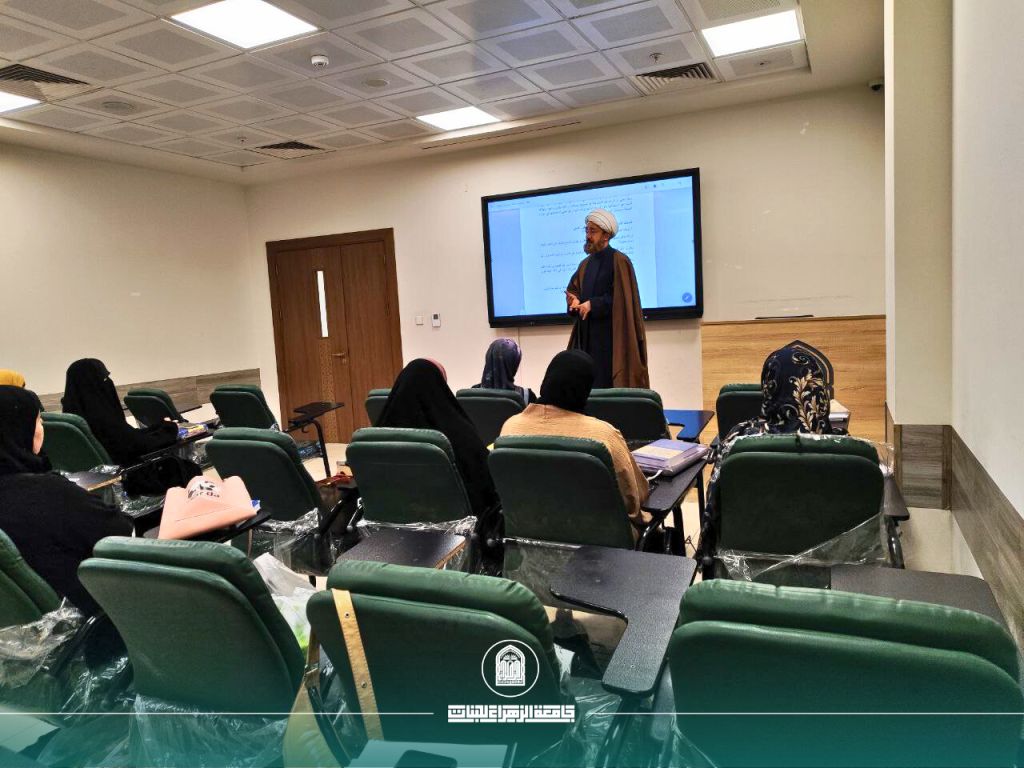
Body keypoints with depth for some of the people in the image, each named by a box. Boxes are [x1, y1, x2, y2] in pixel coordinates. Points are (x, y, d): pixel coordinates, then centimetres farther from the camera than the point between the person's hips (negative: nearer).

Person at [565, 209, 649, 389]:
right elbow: (573, 289, 18)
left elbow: (622, 298, -14)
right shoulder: (586, 264, 15)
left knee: (610, 386, -7)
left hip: (612, 335, -7)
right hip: (588, 335, 7)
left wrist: (592, 304, -17)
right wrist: (575, 300, -4)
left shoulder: (619, 261, -8)